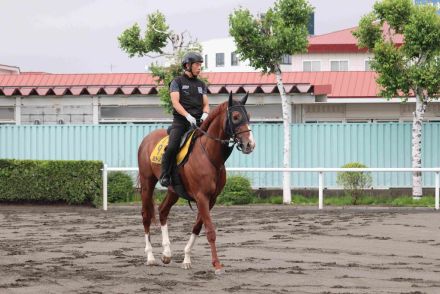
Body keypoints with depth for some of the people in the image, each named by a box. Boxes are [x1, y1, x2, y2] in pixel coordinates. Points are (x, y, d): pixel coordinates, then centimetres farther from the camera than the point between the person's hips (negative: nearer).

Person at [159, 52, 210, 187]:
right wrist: (188, 116, -22)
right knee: (172, 147, -24)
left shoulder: (201, 84, 19)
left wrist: (205, 114, -9)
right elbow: (175, 102, -8)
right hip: (180, 121, -5)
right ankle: (165, 176, -12)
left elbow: (206, 104, 15)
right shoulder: (177, 82, 4)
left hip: (198, 121, 5)